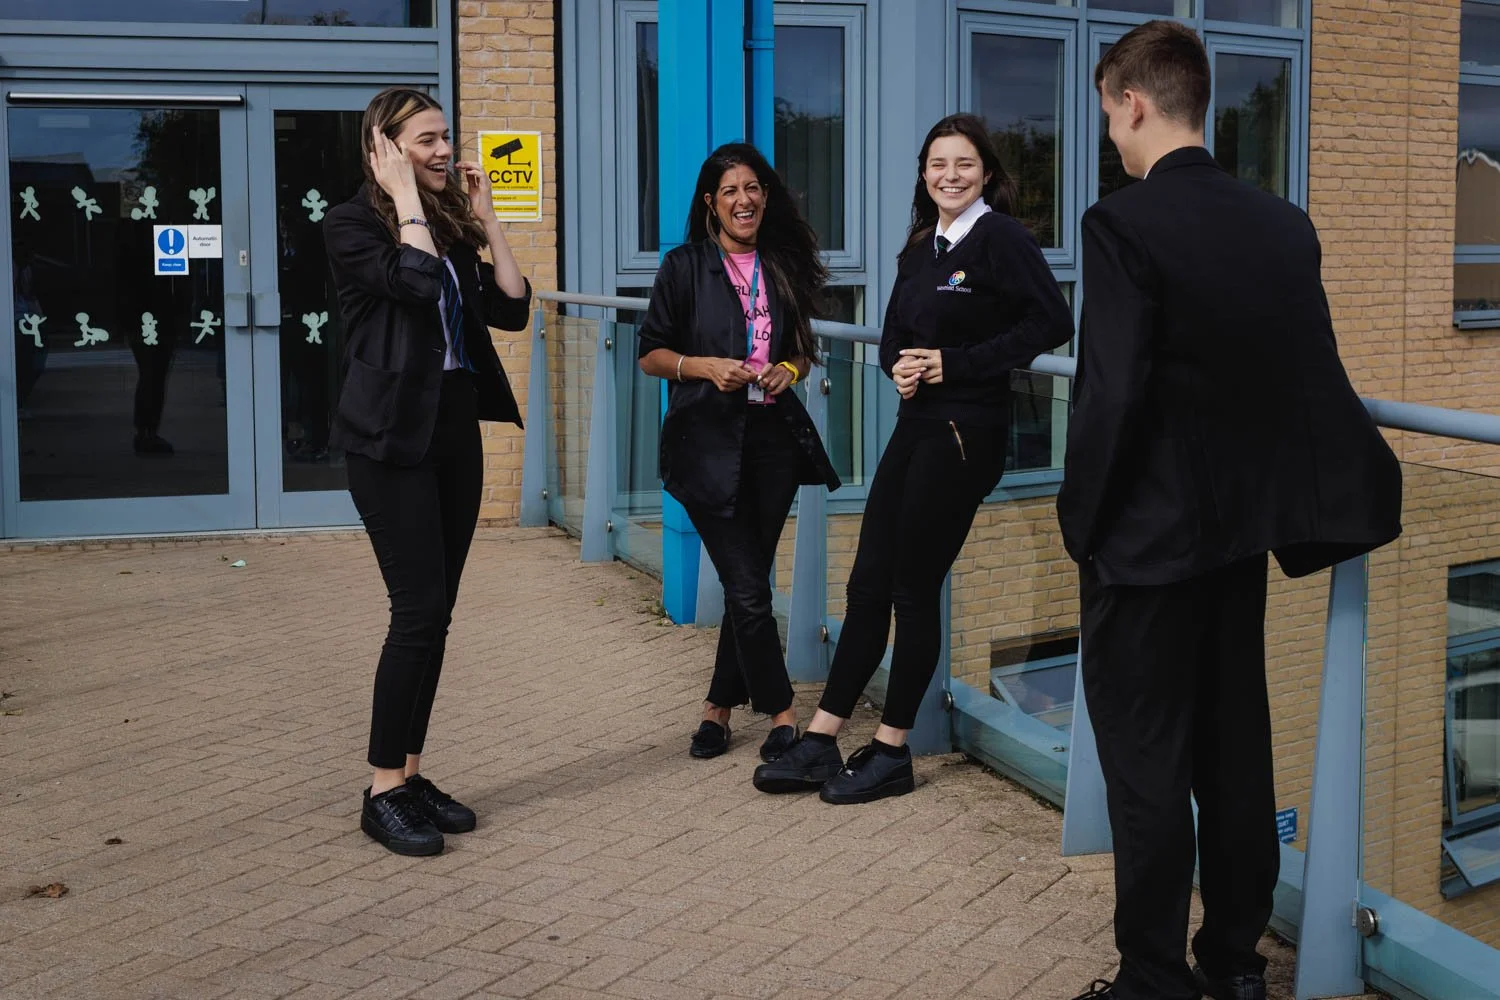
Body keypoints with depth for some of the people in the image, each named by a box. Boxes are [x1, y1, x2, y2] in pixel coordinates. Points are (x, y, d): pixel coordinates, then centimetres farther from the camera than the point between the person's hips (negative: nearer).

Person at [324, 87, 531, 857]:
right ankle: (383, 792, -1)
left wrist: (484, 218, 4)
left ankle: (411, 774, 18)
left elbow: (511, 309, 5)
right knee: (418, 608, -10)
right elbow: (416, 281, -24)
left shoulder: (449, 225, 14)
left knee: (435, 611, 8)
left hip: (454, 429, 7)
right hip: (391, 437, -7)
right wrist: (405, 195, -14)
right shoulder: (354, 223, -6)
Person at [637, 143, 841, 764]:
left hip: (773, 439, 4)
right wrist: (705, 367, -16)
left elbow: (804, 352, 18)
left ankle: (720, 707, 23)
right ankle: (782, 716, 5)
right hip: (708, 444, -4)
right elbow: (650, 353, 0)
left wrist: (788, 371, -4)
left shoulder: (784, 268, 10)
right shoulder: (685, 267, 0)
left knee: (747, 584, 8)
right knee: (748, 589, -7)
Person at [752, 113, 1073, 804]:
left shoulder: (1002, 237, -9)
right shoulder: (921, 248, 14)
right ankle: (820, 745, 14)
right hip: (916, 425, 8)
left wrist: (955, 363, -16)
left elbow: (1051, 323, -18)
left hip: (964, 433, -8)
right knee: (868, 584, 8)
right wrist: (899, 366, -2)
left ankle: (891, 754, 14)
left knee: (915, 589, 0)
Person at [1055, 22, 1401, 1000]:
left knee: (1147, 765, 3)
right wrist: (1279, 499, 14)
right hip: (1247, 527, 7)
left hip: (1149, 542, -7)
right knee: (1237, 749, 16)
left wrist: (1083, 525, -9)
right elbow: (1316, 378, 5)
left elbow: (1113, 395, -20)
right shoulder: (1286, 224, 4)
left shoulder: (1124, 223, -16)